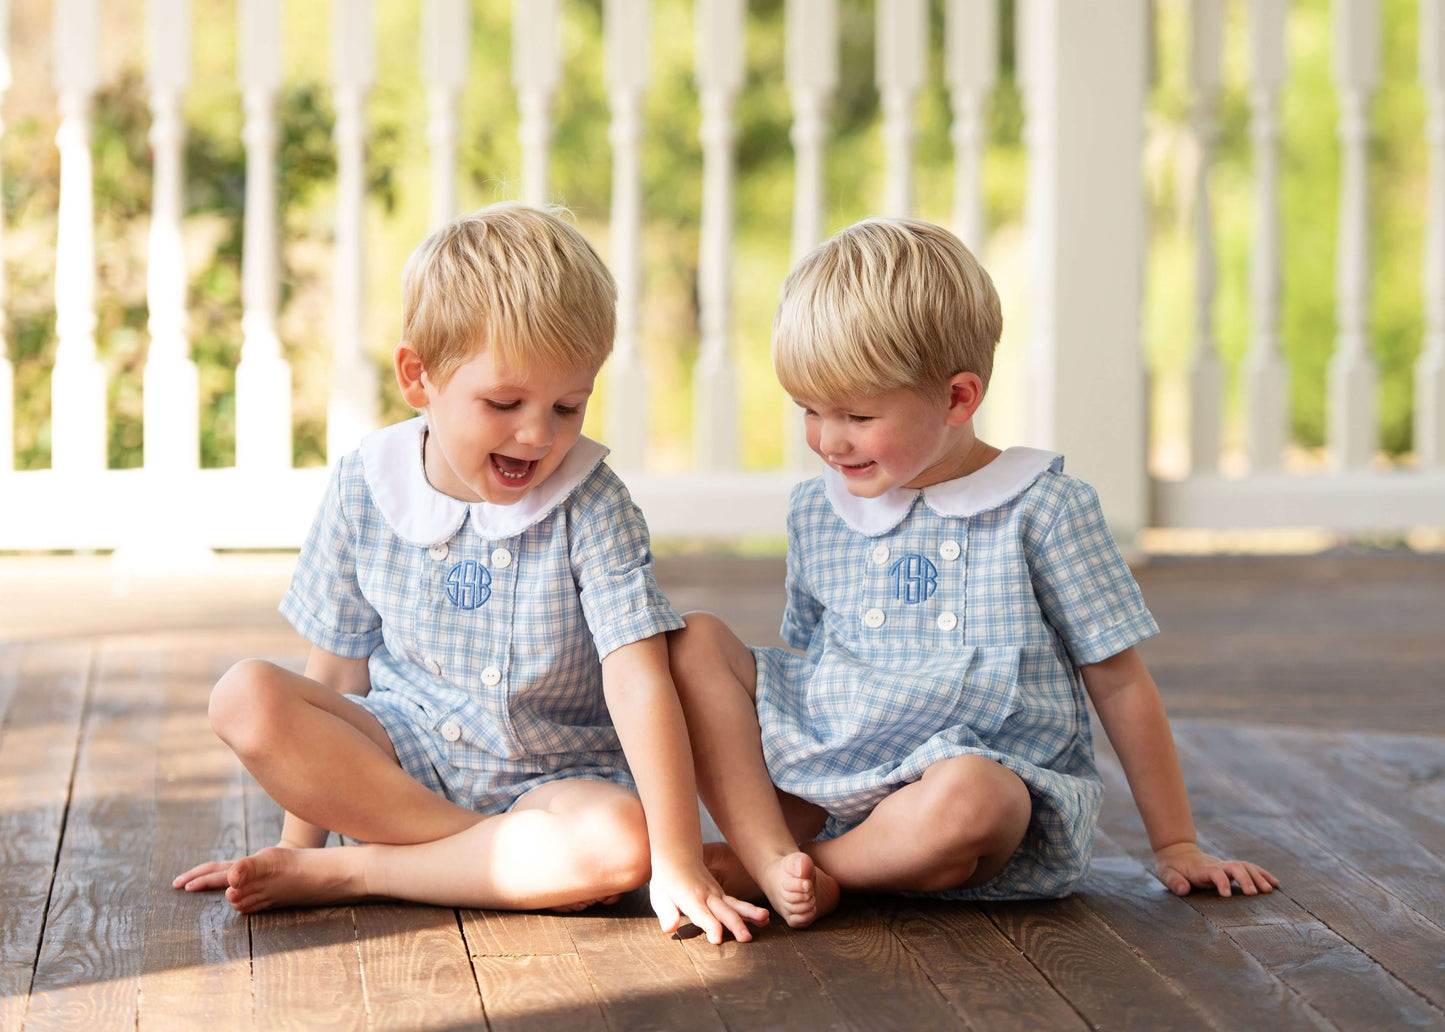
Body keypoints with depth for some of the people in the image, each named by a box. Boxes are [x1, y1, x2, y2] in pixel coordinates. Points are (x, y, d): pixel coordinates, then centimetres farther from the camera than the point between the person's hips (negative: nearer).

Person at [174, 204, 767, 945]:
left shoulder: (591, 507, -14)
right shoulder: (365, 487, -6)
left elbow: (637, 682, -21)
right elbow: (336, 670, 1)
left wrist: (677, 863, -26)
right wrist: (298, 840, 0)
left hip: (549, 776, -2)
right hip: (402, 755, 2)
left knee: (619, 842, -35)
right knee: (245, 697, -23)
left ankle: (351, 872, -20)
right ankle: (512, 862, -21)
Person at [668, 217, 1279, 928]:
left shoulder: (1042, 509, -3)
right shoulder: (816, 513, 11)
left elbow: (1119, 683, 2)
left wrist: (1175, 846, 3)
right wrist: (778, 863, 11)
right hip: (826, 779, 5)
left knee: (967, 794, -40)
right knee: (693, 640, -7)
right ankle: (772, 854, -25)